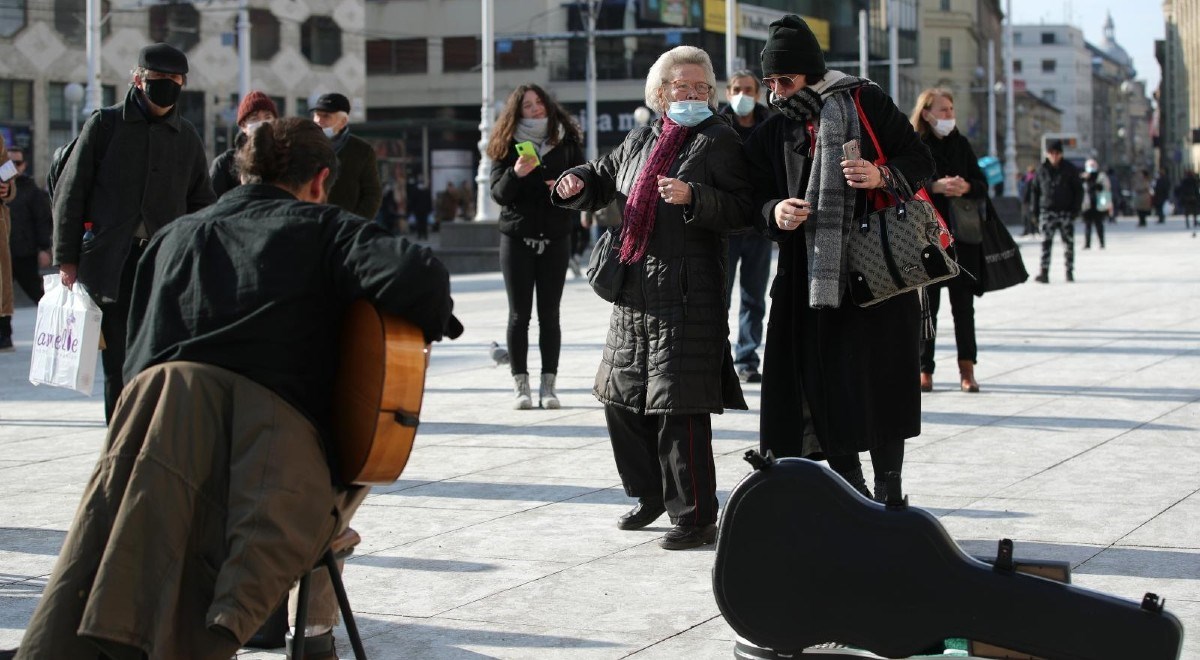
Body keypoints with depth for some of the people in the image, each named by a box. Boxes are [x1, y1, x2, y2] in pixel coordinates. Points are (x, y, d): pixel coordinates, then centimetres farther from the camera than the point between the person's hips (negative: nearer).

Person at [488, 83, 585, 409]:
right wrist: (516, 174, -23)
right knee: (519, 314, 0)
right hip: (517, 238, -1)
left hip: (555, 238, 1)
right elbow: (498, 193, -4)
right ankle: (520, 385, 2)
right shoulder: (508, 146, 2)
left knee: (549, 314, 1)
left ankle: (548, 385, 5)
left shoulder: (567, 143, 5)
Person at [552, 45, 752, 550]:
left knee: (679, 407, -9)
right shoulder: (640, 141, 15)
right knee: (622, 396, 15)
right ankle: (651, 494, 33)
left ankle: (696, 516, 0)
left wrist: (692, 197, -25)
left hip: (688, 295, -7)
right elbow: (604, 179, 30)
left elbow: (741, 209, -11)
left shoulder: (719, 140, -3)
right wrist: (578, 182, 8)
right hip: (634, 291, 7)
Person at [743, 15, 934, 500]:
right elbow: (758, 200, 12)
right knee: (823, 387, -1)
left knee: (880, 384, -2)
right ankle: (850, 491, 13)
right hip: (808, 275, 3)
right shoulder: (770, 135, 11)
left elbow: (920, 162, 3)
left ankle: (887, 496, 9)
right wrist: (774, 212, -11)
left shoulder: (867, 103, 0)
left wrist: (882, 176, -17)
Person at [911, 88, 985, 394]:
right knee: (926, 304, 0)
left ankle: (967, 369, 8)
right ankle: (925, 370, 6)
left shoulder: (961, 144, 11)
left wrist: (966, 187, -11)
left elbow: (983, 185, 11)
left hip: (960, 234, 3)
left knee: (963, 303, 3)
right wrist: (935, 187, -23)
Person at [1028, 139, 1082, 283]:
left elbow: (1078, 190, 4)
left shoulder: (1070, 169, 1)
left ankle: (1070, 271, 17)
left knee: (1068, 243, 5)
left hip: (1066, 212, 0)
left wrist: (1076, 208, -5)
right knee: (1046, 243, -10)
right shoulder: (1042, 170, 3)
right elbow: (1034, 190, 11)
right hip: (1047, 211, 0)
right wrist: (1036, 210, 4)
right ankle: (1044, 273, -14)